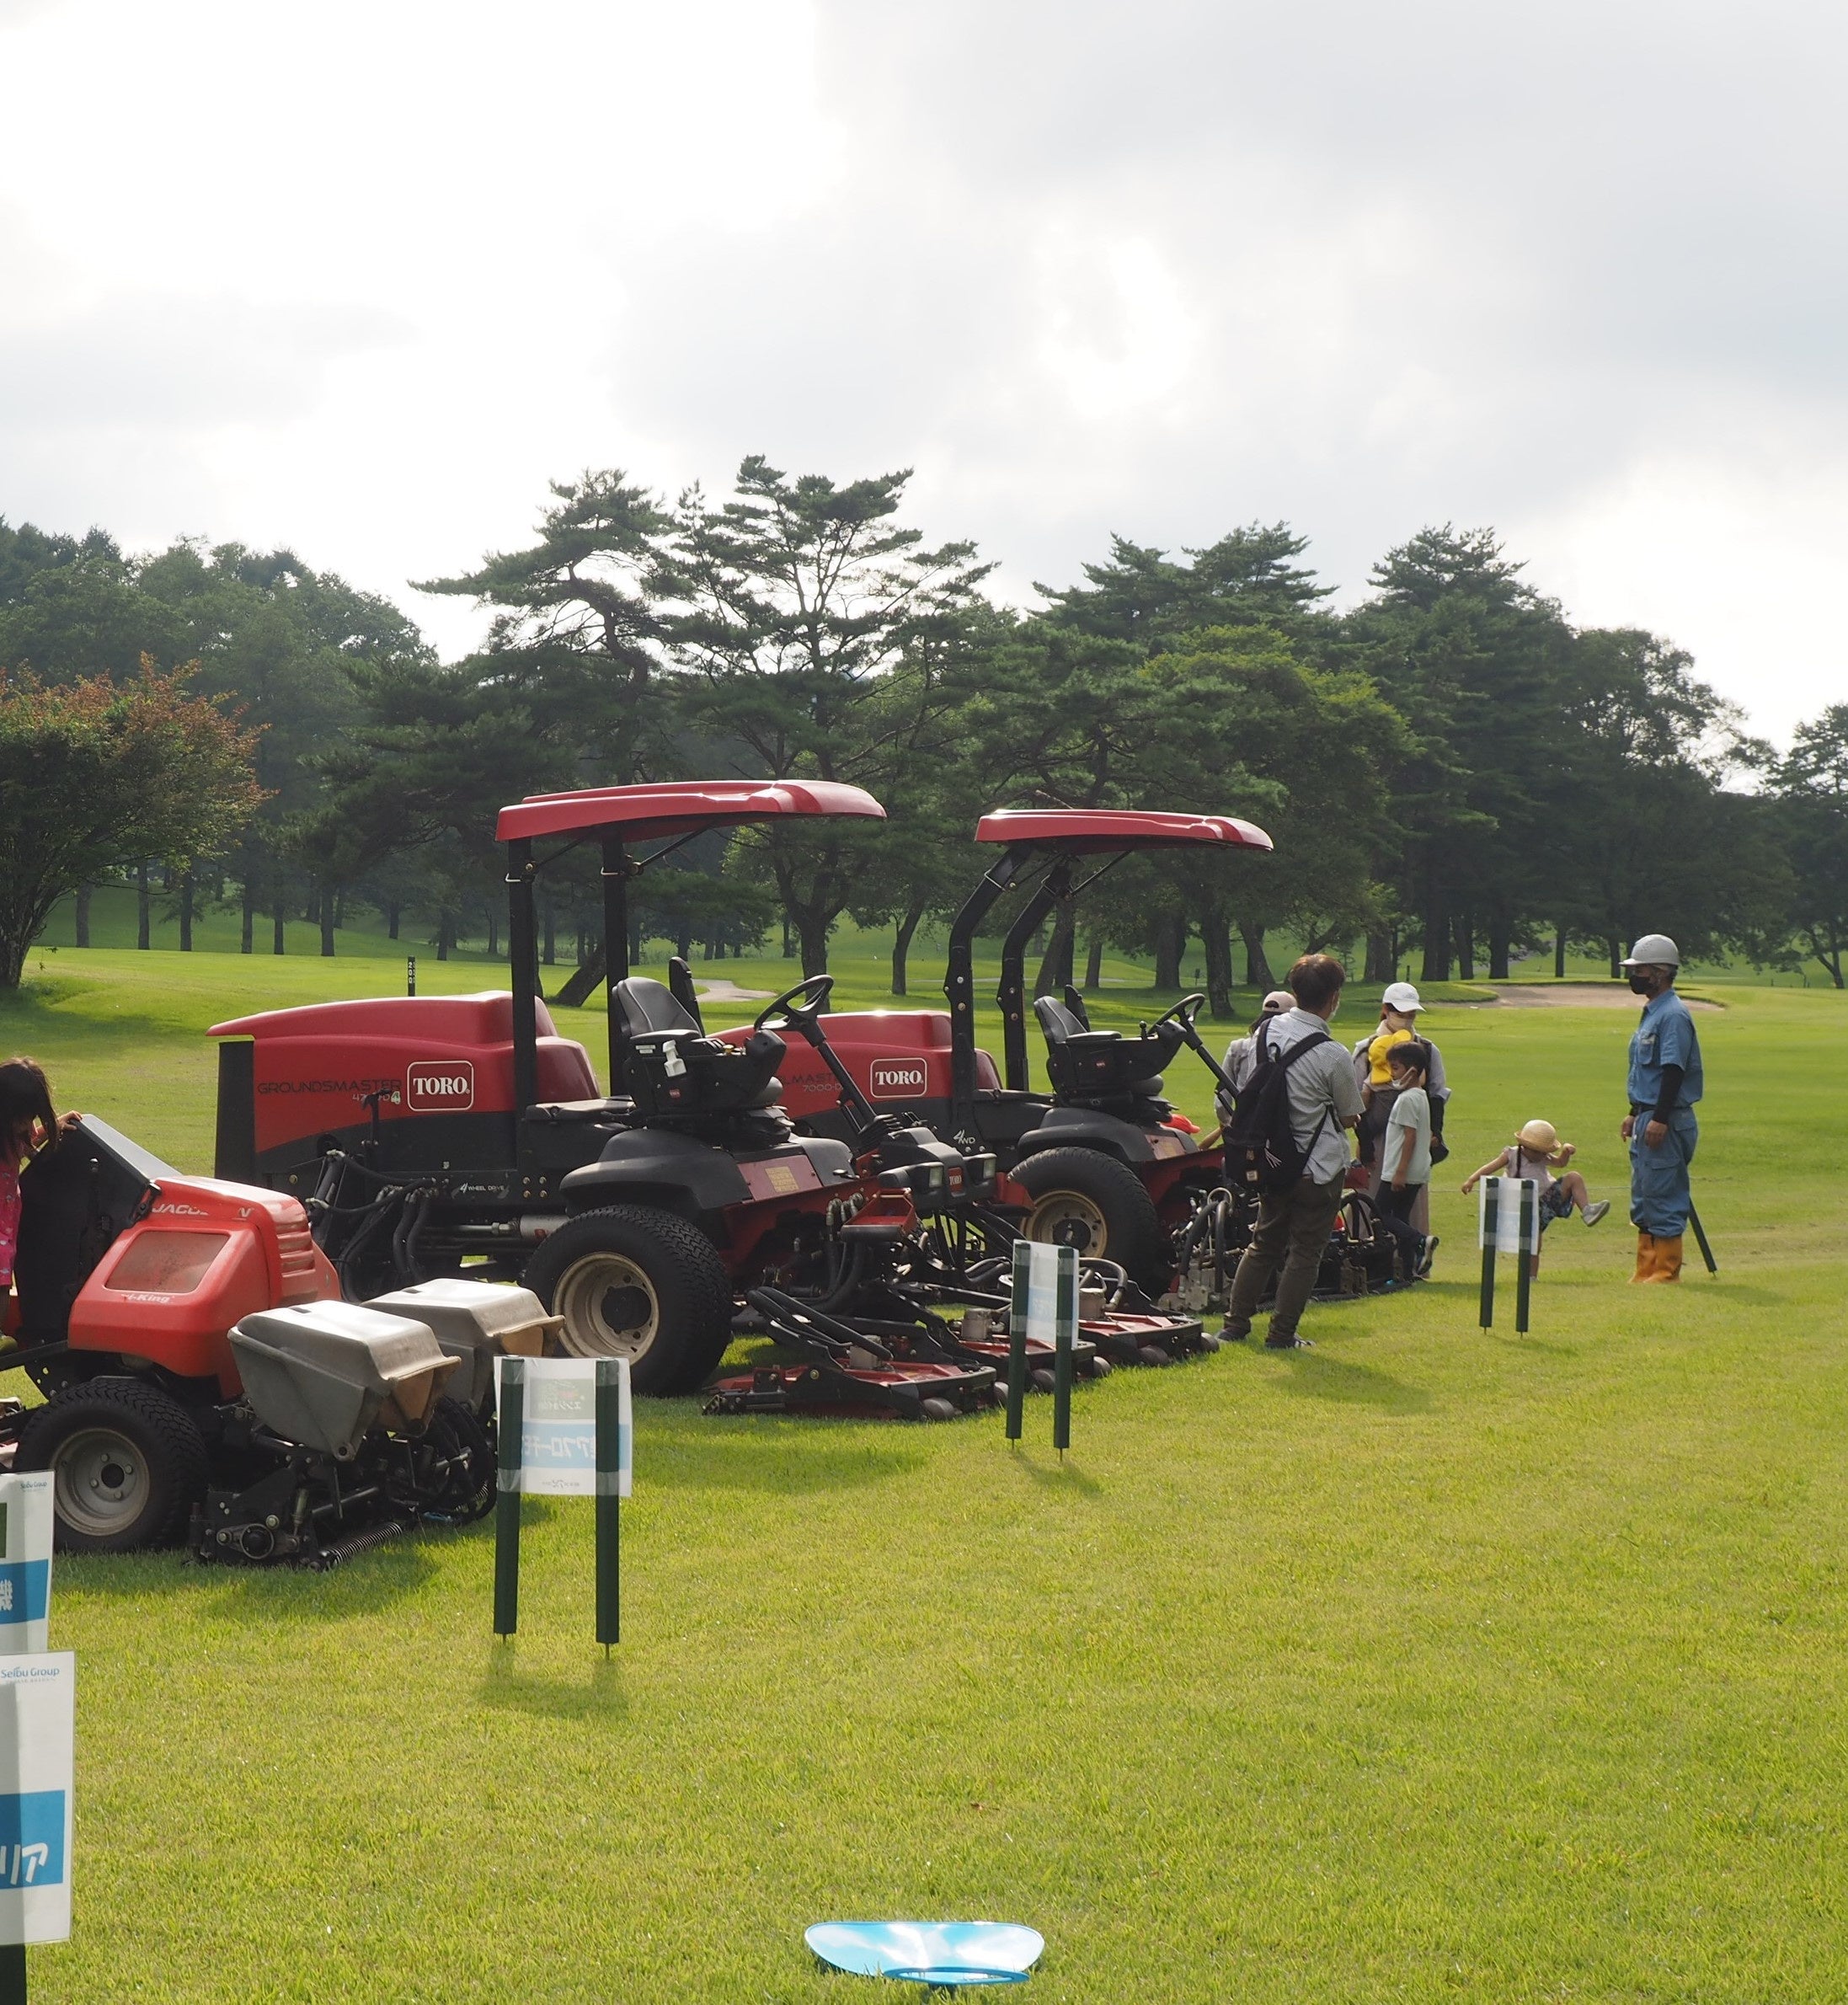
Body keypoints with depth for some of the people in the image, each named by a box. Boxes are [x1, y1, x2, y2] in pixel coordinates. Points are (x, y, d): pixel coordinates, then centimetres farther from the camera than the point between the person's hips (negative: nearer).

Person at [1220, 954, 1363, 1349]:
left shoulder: (1264, 1032, -3)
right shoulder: (1332, 1056, -20)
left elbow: (1242, 1092, 6)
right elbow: (1349, 1117, -5)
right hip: (1319, 1167, -6)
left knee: (1264, 1242, 19)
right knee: (1305, 1251, 5)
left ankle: (1235, 1323, 20)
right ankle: (1282, 1335, 7)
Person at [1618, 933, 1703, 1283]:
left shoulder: (1673, 1015, -15)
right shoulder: (1651, 1012, 17)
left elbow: (1673, 1071, -22)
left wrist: (1659, 1119, -26)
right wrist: (1635, 1114, 23)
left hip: (1666, 1124, -11)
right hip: (1647, 1119, 11)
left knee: (1663, 1198, -7)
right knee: (1643, 1201, 13)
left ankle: (1667, 1271, -2)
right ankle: (1646, 1270, 19)